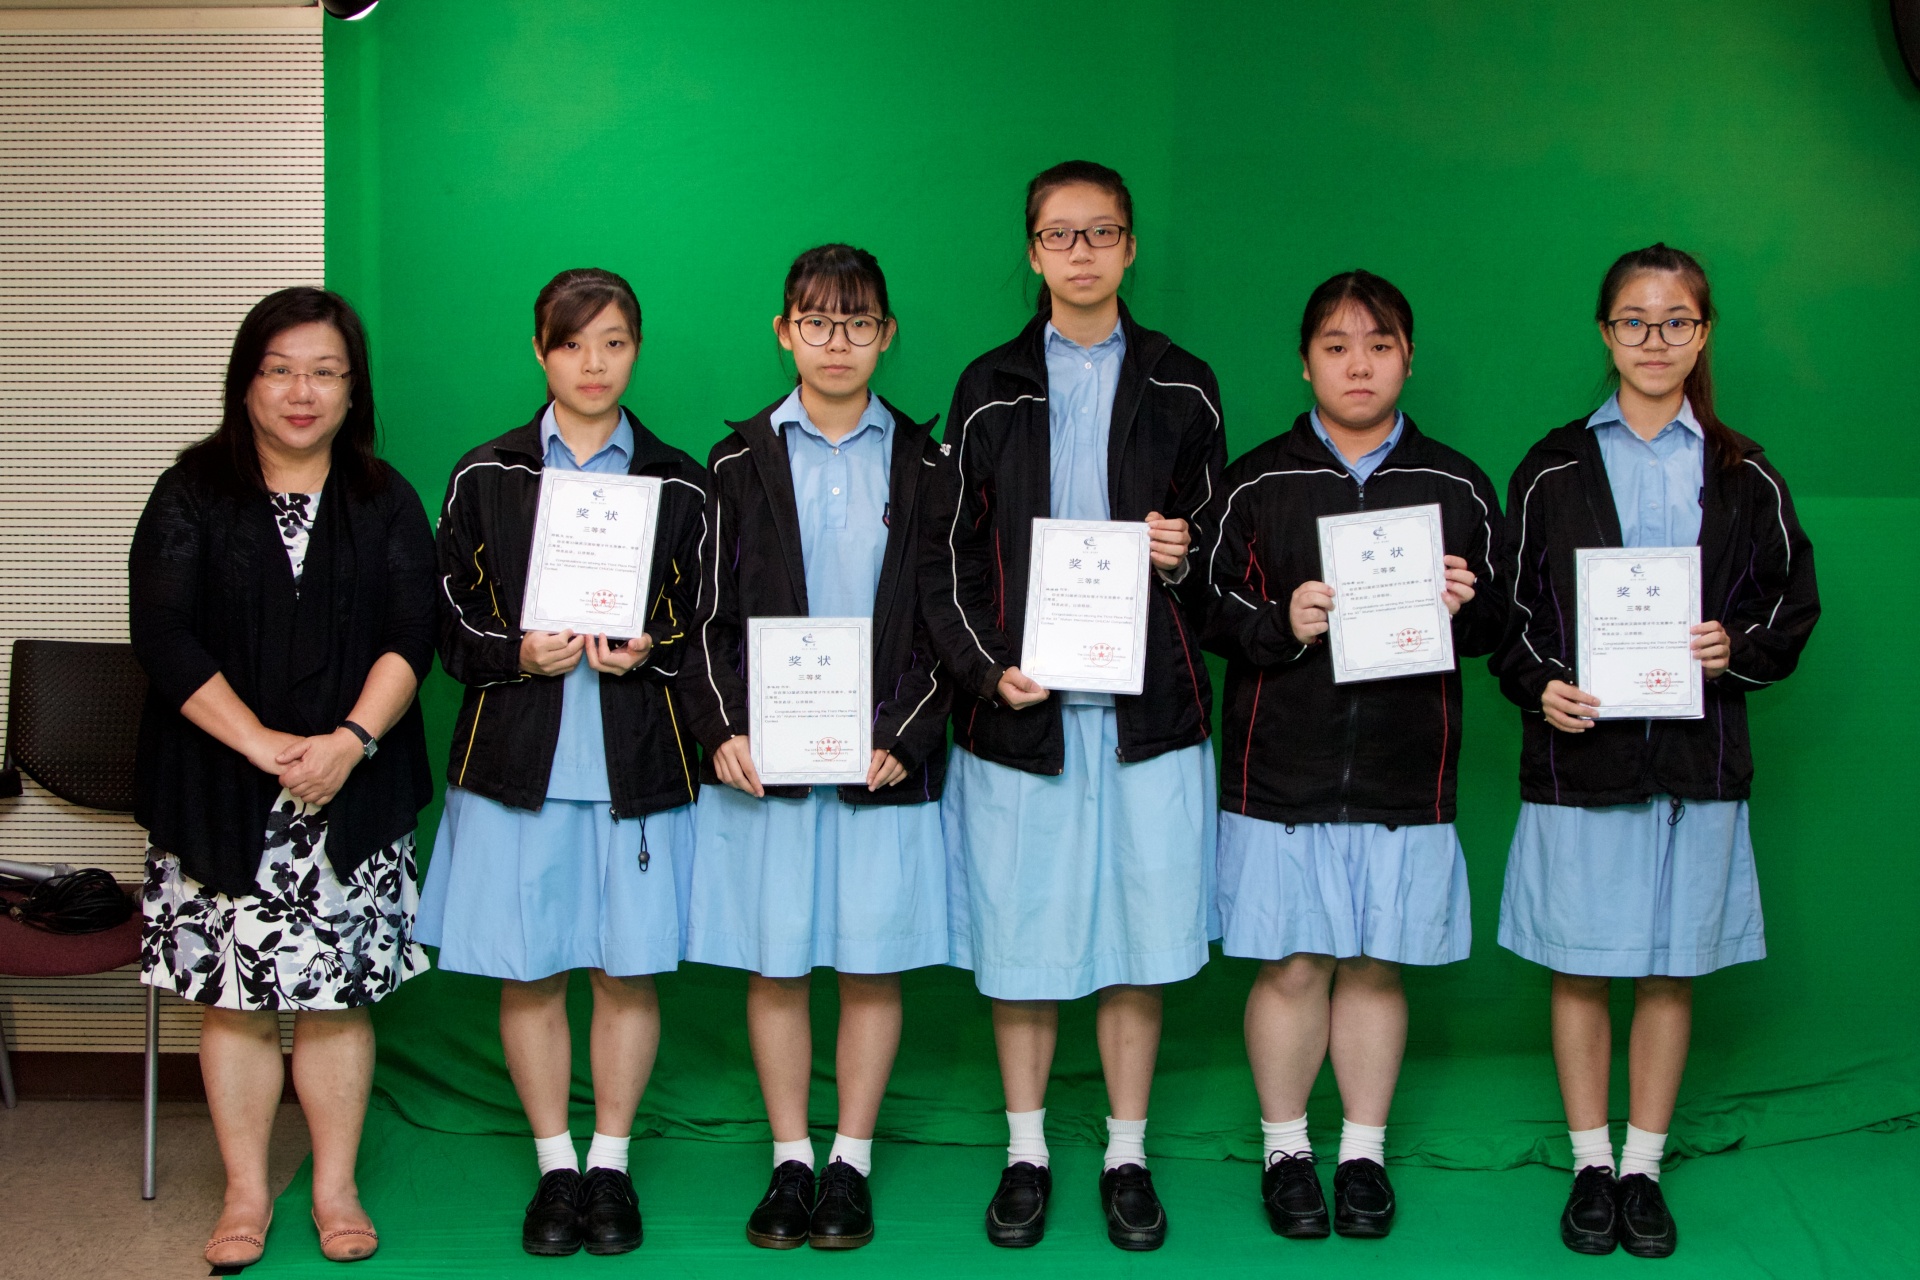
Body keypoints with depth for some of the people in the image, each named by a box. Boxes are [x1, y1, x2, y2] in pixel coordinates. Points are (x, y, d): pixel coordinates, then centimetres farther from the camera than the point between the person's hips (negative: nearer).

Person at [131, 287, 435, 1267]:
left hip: (353, 796, 1)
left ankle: (335, 1187, 16)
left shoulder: (385, 502, 7)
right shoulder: (191, 495, 2)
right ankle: (246, 1194, 15)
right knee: (234, 994, 3)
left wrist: (351, 739, -18)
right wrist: (262, 744, -16)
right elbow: (163, 635, -7)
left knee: (338, 993, 3)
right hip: (221, 795, 0)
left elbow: (412, 634, -2)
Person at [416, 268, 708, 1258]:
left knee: (627, 969, 3)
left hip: (635, 758, 0)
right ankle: (556, 1166, 18)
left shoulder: (678, 484, 6)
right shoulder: (485, 477, 6)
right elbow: (452, 622, 5)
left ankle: (611, 1163, 18)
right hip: (518, 757, 0)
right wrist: (521, 653, -13)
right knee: (527, 972, 4)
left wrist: (647, 652, -11)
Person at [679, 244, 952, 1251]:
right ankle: (790, 1160, 18)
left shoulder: (923, 465, 5)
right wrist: (723, 731, -9)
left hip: (887, 753, 0)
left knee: (874, 962, 4)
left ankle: (851, 1162, 18)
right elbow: (709, 616, 4)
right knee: (775, 963, 5)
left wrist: (903, 736, -9)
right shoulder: (742, 461, 5)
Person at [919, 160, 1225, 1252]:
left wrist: (1185, 557, -11)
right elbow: (948, 556, 5)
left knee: (1142, 939, 3)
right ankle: (1027, 1154, 20)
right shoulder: (990, 392, 8)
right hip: (1018, 709, 0)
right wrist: (988, 668, -8)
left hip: (1149, 709, 0)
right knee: (1022, 937, 4)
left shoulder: (1182, 387, 9)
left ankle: (1128, 1156, 18)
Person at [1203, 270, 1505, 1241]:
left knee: (1375, 966, 8)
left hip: (1406, 771, 1)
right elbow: (1211, 612, 1)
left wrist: (1465, 609, -11)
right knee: (1292, 967, 3)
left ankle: (1364, 1152, 23)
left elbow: (1498, 622, 10)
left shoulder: (1457, 487, 8)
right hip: (1282, 768, -1)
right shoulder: (1257, 483, 3)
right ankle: (1285, 1150, 20)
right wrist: (1281, 625, -17)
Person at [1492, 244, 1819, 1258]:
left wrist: (1737, 648, -9)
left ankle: (1644, 1167, 20)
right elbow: (1509, 606, 5)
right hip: (1580, 750, -1)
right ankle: (1591, 1164, 19)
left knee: (1671, 971, 7)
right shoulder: (1552, 470, 4)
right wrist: (1538, 686, -11)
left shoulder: (1744, 477, 7)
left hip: (1696, 752, 1)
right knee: (1579, 968, 4)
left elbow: (1793, 604, 10)